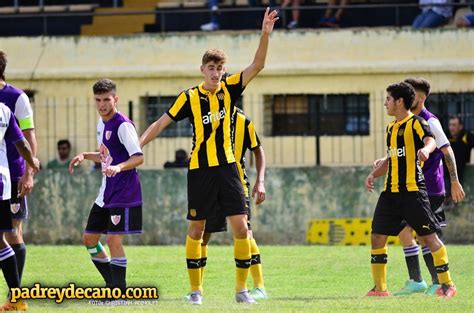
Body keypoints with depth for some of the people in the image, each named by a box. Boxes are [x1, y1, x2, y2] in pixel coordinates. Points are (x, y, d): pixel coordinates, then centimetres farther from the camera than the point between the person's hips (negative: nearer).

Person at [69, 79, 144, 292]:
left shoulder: (123, 125, -15)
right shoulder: (101, 124, 12)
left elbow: (138, 157, -23)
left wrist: (118, 167, -39)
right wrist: (85, 156, 11)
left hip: (124, 193, -10)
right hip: (106, 193, 10)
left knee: (113, 239, -14)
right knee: (89, 239, 11)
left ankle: (120, 292, -6)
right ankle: (113, 285, 22)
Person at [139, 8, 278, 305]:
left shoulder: (229, 89, 2)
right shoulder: (190, 98, -4)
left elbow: (257, 66, -6)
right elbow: (162, 123, -1)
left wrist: (266, 34, -19)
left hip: (227, 167, 2)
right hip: (199, 170, -2)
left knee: (241, 226, -6)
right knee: (196, 230, 3)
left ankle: (242, 288, 2)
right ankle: (196, 290, 13)